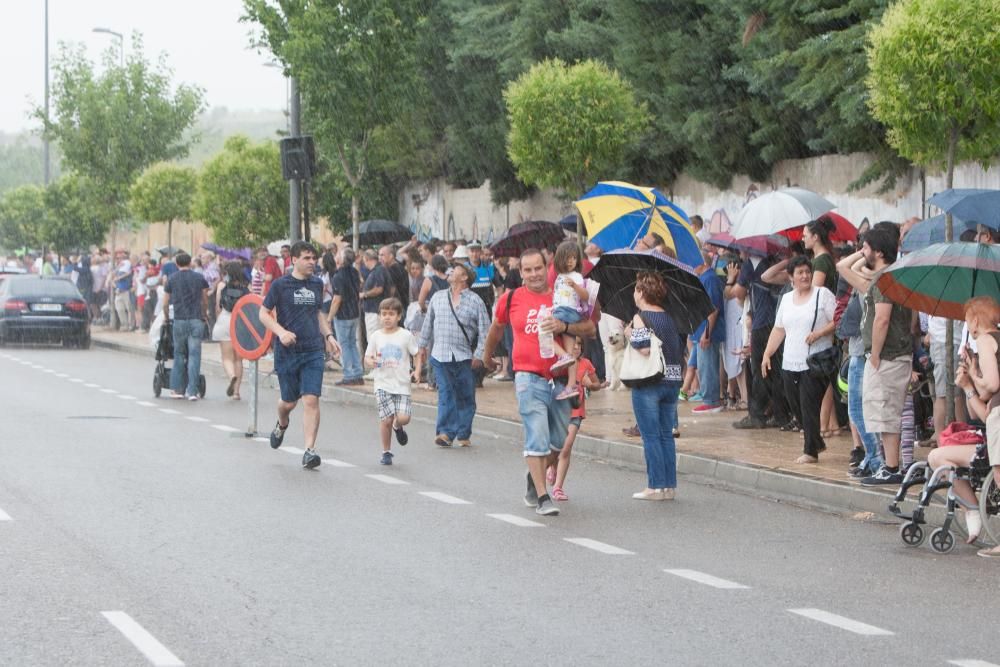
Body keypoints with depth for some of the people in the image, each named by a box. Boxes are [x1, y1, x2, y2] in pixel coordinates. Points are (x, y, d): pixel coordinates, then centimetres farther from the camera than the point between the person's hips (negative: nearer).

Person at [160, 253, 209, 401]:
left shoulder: (172, 279, 6)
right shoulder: (199, 278, 7)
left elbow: (165, 303, 10)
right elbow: (205, 301, 13)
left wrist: (166, 317, 27)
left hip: (180, 320, 0)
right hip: (196, 320, 0)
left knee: (179, 355, 13)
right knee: (194, 355, -1)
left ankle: (177, 389, 13)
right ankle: (192, 391, -6)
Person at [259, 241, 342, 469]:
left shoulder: (317, 284, 9)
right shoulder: (280, 285, -5)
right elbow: (264, 314, -2)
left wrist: (328, 335, 13)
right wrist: (281, 332, -17)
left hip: (313, 351, 2)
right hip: (287, 352, -2)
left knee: (311, 400, -10)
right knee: (289, 401, 10)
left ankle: (309, 451, -10)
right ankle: (282, 425, 46)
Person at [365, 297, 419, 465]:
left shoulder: (405, 335, 1)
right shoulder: (376, 336, 5)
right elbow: (367, 358, 10)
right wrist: (371, 362, -13)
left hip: (402, 385, -1)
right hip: (382, 384, 1)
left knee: (403, 418, -14)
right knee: (386, 419, -8)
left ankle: (397, 427, 24)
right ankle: (386, 452, 11)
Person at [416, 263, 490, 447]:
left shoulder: (475, 301, 1)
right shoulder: (437, 298, 12)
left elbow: (484, 330, -1)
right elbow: (428, 325, 20)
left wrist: (478, 355, -8)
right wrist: (422, 348, 20)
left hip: (464, 357, -1)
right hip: (440, 356, 2)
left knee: (465, 397, 3)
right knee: (445, 394, -7)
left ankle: (463, 434, 13)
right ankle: (445, 432, -11)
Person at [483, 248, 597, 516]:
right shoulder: (511, 299, 3)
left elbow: (591, 329, -1)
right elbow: (497, 327, 22)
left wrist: (564, 326, -18)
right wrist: (488, 356, 34)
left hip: (559, 378, 3)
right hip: (528, 376, -3)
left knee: (558, 440, 13)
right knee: (537, 436, -13)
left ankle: (534, 478, 39)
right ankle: (542, 497, -11)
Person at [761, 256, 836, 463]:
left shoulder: (823, 294, -1)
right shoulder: (786, 299, 16)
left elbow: (838, 321, -6)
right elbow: (778, 330, 19)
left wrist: (819, 333, -19)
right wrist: (767, 354, 12)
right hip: (790, 364, 6)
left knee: (809, 406, -9)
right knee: (796, 407, 8)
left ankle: (810, 450, -2)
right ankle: (817, 442, 25)